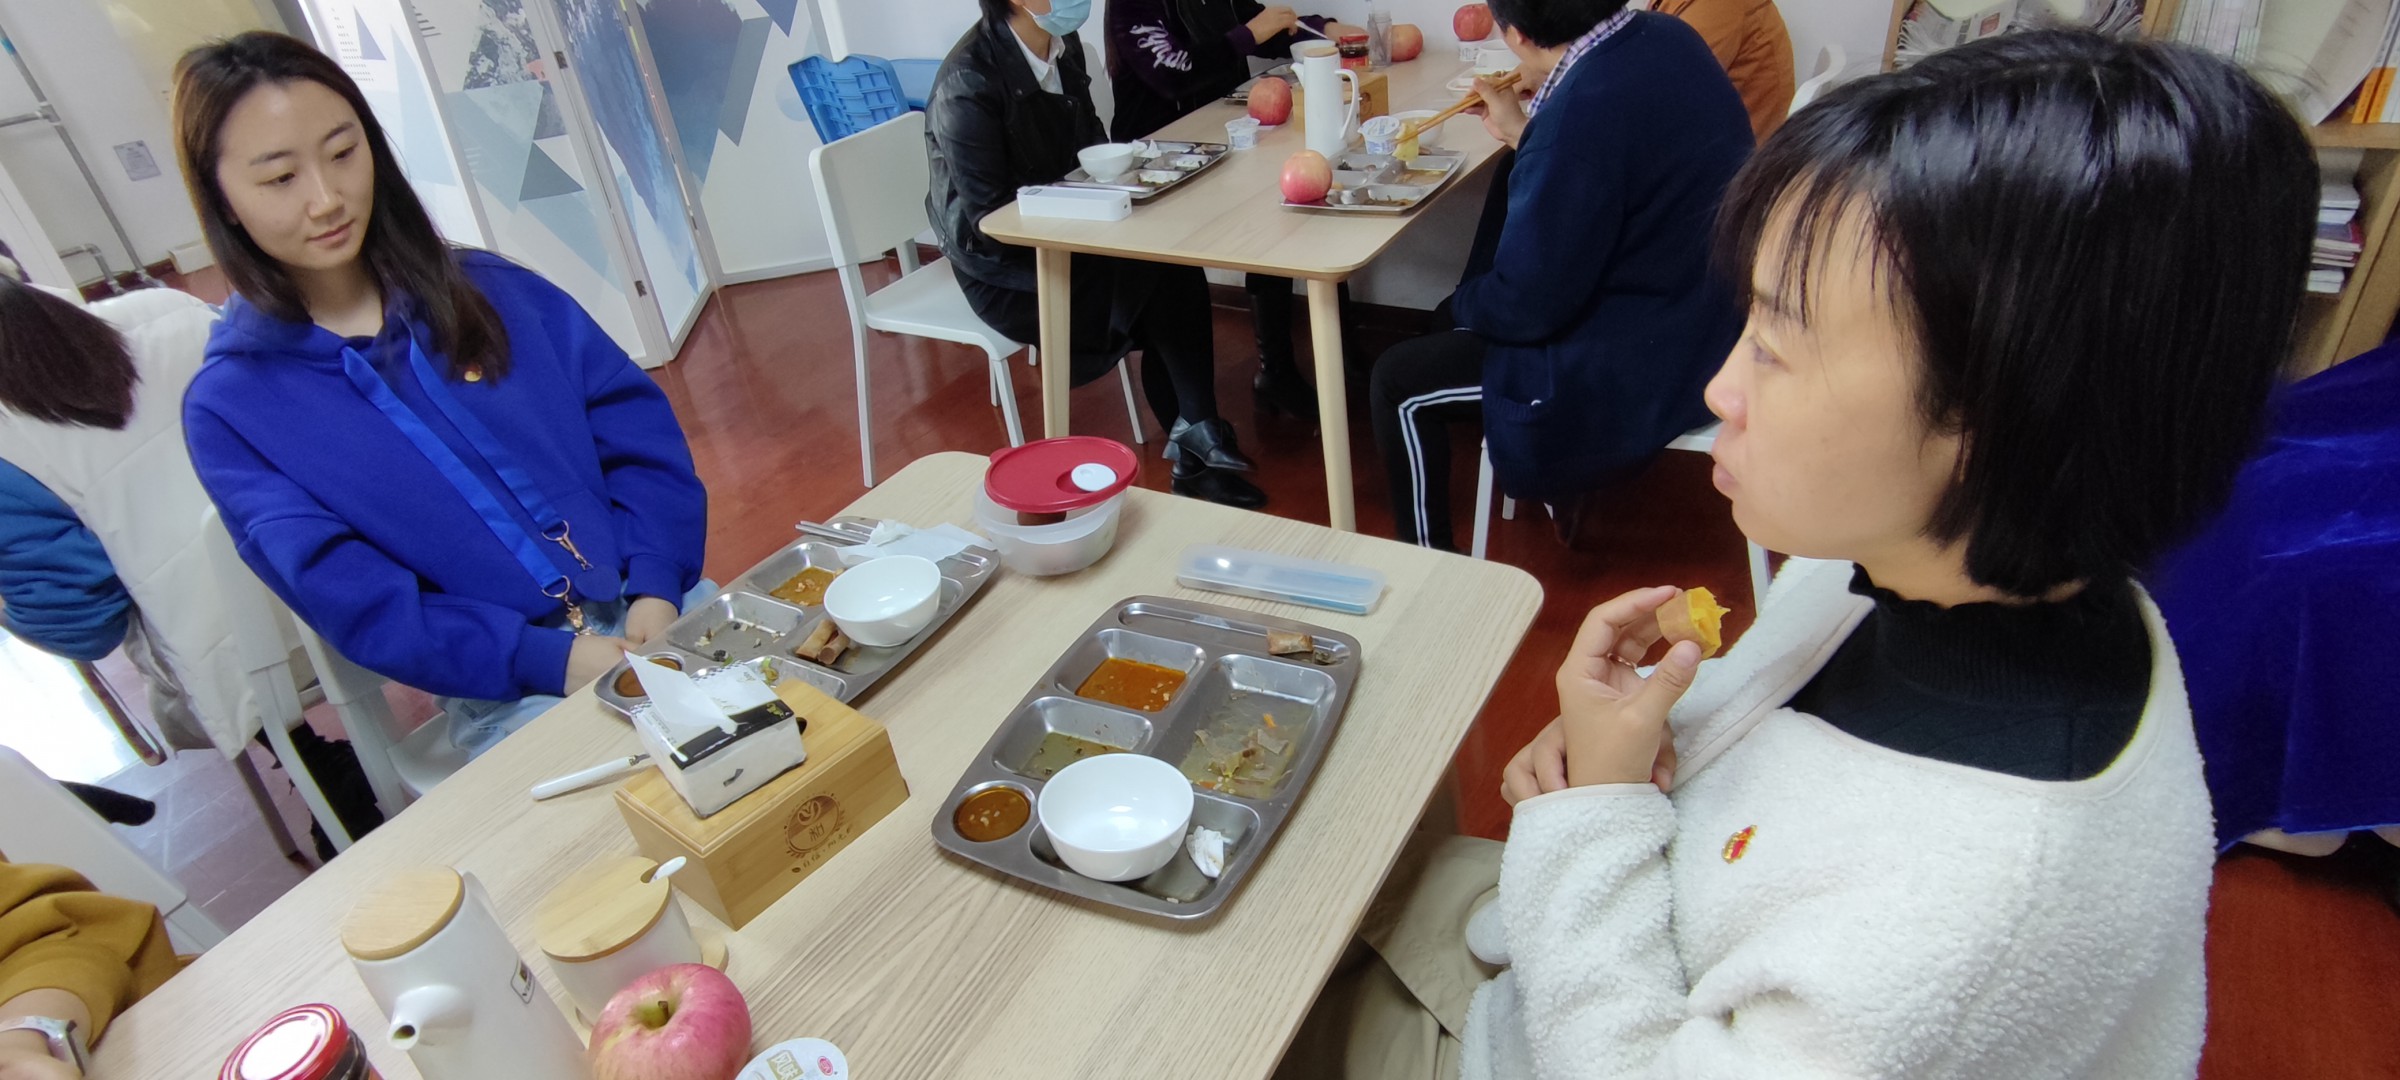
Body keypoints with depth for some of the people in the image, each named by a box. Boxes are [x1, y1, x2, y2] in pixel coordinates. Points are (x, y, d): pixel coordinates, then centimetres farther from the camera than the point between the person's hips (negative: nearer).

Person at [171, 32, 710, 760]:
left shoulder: (493, 289, 9)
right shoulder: (229, 408, 3)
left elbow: (636, 426, 5)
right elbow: (353, 600, -4)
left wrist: (658, 587, -10)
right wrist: (548, 657, -17)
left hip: (666, 612, 3)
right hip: (510, 695, -2)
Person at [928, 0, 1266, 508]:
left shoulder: (1064, 44, 1)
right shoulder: (967, 84, -21)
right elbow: (990, 216, -22)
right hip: (1003, 264, -7)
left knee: (1174, 268, -17)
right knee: (1161, 281, -22)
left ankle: (1194, 455, -11)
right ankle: (1198, 435, -7)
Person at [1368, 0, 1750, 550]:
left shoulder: (1581, 110, -29)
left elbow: (1526, 307, -22)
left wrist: (1460, 303, -3)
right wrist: (1525, 133, 17)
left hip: (1642, 369, -9)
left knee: (1397, 382, -1)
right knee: (1454, 323, 24)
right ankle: (1557, 484, 36)